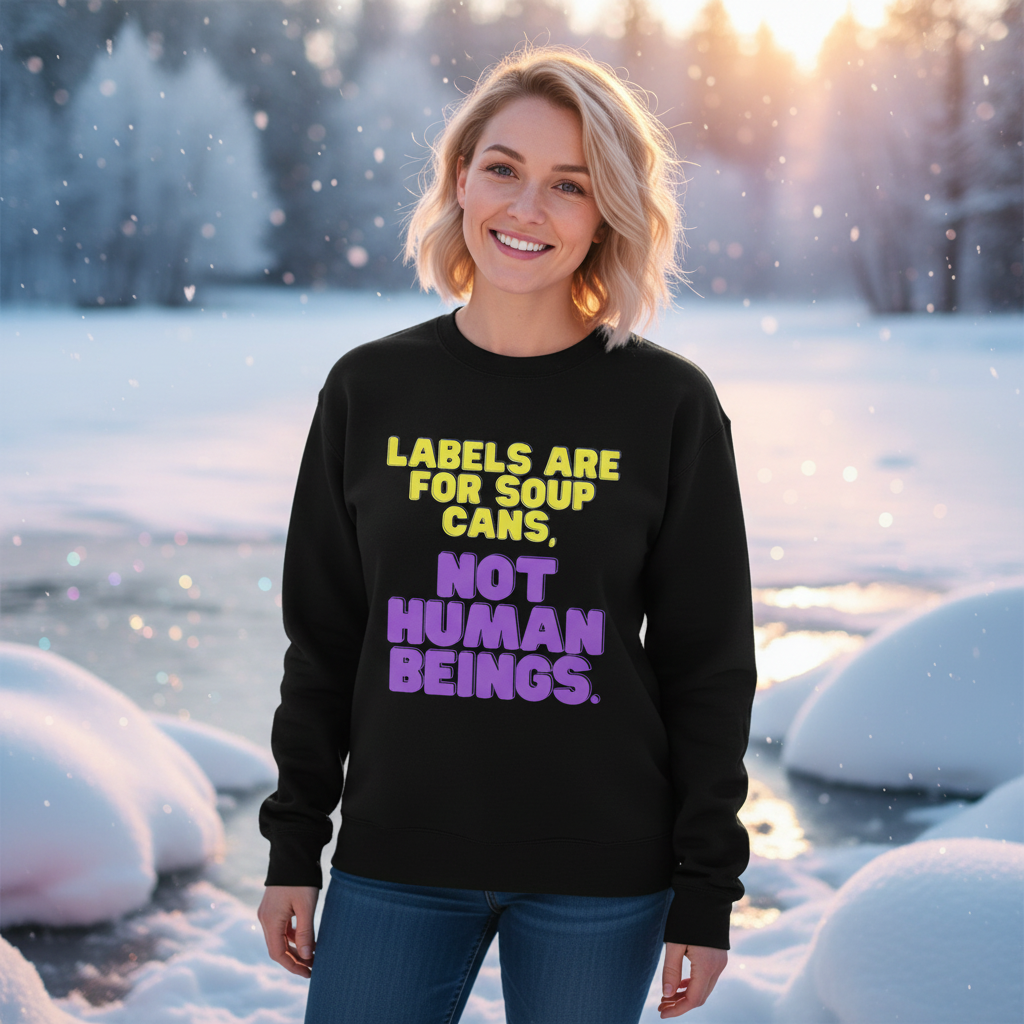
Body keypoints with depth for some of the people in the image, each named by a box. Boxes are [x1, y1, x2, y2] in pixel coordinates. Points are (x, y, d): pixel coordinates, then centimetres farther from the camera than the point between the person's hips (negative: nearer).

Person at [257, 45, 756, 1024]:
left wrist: (706, 895, -2)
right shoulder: (369, 389, 2)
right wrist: (293, 850, 6)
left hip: (600, 877, -1)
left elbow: (708, 667, -1)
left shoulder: (669, 405, -3)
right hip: (394, 867, 2)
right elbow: (323, 639, 8)